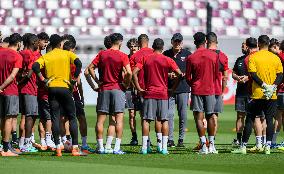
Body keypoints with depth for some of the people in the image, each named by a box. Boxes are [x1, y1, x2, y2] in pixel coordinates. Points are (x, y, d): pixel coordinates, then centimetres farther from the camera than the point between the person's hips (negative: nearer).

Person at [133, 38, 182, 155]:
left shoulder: (145, 59, 3)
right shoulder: (167, 60, 0)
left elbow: (134, 72, -7)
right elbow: (180, 74, -5)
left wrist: (138, 88, -1)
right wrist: (173, 88, 3)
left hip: (149, 93, 0)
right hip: (163, 93, 0)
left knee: (146, 120, 2)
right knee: (164, 120, 5)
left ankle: (144, 147, -2)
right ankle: (164, 147, 0)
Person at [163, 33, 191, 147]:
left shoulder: (187, 54, 6)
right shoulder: (166, 54, 9)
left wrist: (183, 75, -11)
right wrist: (168, 74, -7)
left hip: (183, 88, -1)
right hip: (169, 88, 1)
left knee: (183, 114, 0)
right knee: (169, 114, -4)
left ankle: (181, 139, 7)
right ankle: (170, 139, -2)